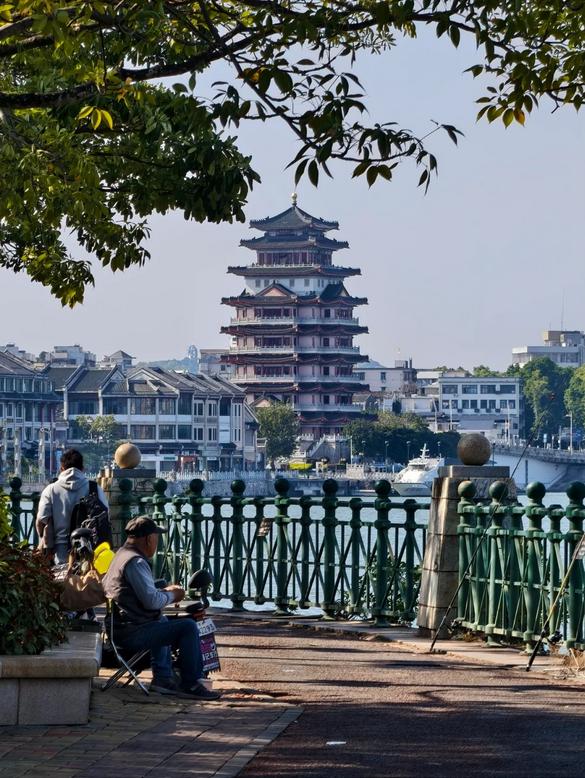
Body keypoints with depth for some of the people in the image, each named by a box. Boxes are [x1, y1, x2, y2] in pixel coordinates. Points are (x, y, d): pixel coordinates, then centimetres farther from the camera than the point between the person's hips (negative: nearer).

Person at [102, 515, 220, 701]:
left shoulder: (121, 555, 15)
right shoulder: (136, 562, -18)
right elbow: (151, 601, -23)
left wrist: (165, 592, 17)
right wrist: (171, 596, -4)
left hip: (119, 629, 11)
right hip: (132, 634, -11)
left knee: (163, 622, 36)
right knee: (188, 627, -13)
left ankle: (162, 678, 31)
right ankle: (190, 684, -6)